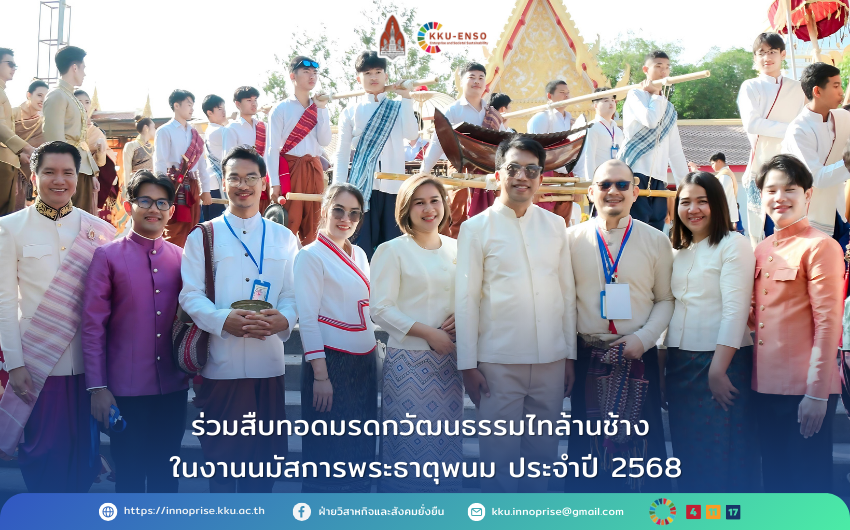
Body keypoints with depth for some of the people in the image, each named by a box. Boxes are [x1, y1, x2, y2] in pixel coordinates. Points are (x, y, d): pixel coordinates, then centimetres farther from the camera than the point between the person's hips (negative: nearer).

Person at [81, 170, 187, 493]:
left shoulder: (182, 258, 6)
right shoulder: (108, 256, -3)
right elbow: (93, 325, -5)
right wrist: (97, 387, -8)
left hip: (173, 388, 3)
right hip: (126, 390, -3)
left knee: (165, 473, 13)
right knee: (130, 474, 7)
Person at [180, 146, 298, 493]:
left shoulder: (283, 238, 13)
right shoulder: (202, 237, 7)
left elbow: (293, 294, 8)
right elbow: (190, 295, -2)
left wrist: (283, 319, -15)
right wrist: (224, 320, -21)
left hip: (268, 362, 2)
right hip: (220, 363, -2)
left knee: (264, 455, 7)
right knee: (221, 453, 5)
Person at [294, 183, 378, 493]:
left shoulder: (359, 255, 13)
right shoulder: (311, 256, -8)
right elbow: (307, 318, -13)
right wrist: (320, 375, -17)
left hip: (364, 362, 7)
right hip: (331, 362, -7)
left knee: (359, 447, 12)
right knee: (329, 448, 0)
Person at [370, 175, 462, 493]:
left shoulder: (456, 250, 11)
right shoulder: (392, 251, -2)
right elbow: (381, 309, -9)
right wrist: (429, 333, -16)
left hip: (449, 358, 4)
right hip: (408, 360, -4)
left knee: (446, 441, 7)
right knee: (410, 440, -3)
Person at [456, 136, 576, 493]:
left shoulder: (555, 225, 10)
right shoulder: (476, 228, 1)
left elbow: (567, 292, 11)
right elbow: (466, 299, -1)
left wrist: (570, 355, 9)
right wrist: (468, 364, -5)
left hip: (551, 360, 3)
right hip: (499, 362, -3)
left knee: (543, 450, 10)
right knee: (500, 453, 2)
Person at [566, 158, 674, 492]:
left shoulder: (656, 242, 4)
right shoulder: (572, 239, 4)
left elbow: (666, 300, 6)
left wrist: (643, 338, -9)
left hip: (639, 356, 0)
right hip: (588, 356, 0)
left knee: (642, 443, 3)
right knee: (588, 443, 7)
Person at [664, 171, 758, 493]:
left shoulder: (733, 245, -7)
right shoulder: (679, 251, 14)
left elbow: (736, 310, -14)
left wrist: (718, 370, -19)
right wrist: (662, 364, 8)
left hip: (721, 361, -6)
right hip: (680, 363, 7)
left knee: (722, 453, 0)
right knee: (688, 451, 12)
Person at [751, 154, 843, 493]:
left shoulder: (820, 247, -9)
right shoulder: (761, 251, 13)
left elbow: (828, 323, -13)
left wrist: (817, 392, -15)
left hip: (804, 389, -7)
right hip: (766, 386, 7)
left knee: (809, 481, 3)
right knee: (775, 479, 16)